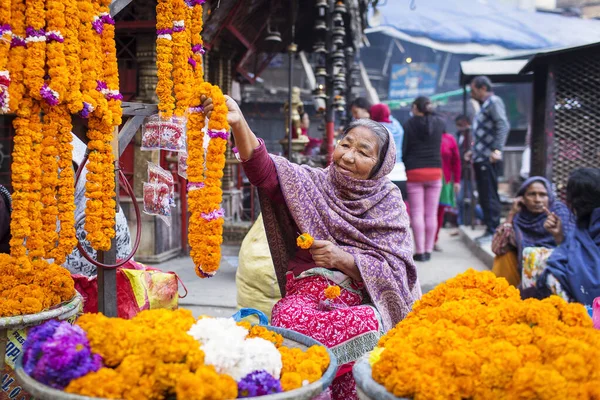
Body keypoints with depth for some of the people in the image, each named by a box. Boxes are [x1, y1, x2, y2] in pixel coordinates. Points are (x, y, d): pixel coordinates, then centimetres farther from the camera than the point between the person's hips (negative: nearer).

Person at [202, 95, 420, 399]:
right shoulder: (311, 183, 8)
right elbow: (264, 169, -11)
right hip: (307, 292, 0)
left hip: (363, 301, 0)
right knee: (290, 318, -34)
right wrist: (238, 123, -29)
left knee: (366, 327, -34)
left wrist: (343, 259, -15)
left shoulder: (388, 202, 8)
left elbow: (395, 271, 1)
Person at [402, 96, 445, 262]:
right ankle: (428, 250, 8)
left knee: (417, 213, 0)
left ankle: (420, 251, -3)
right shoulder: (439, 123, 5)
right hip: (435, 171, 3)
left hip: (414, 172, -3)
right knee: (431, 213, 6)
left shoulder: (409, 124, -3)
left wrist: (405, 165, 8)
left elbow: (403, 149, -4)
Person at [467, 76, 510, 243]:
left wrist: (497, 149, -29)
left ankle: (493, 231, -6)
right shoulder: (485, 105, 22)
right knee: (484, 196, 12)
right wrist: (474, 151, 26)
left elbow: (503, 125, -21)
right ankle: (489, 229, 18)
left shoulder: (494, 101, -8)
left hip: (489, 159, -10)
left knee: (490, 196, -9)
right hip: (481, 158, 10)